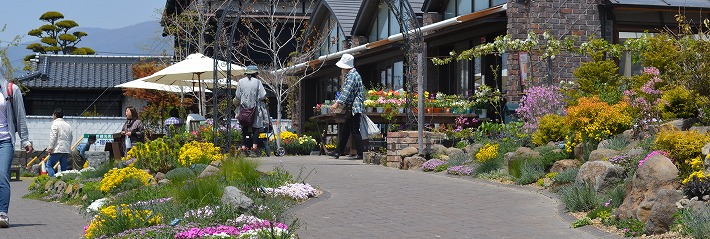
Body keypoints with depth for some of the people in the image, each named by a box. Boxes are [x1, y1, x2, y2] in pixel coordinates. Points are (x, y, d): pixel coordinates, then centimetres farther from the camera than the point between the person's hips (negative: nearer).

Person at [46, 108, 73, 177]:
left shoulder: (55, 124, -4)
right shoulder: (68, 125, 18)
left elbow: (53, 137, -12)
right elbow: (70, 138, 20)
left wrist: (50, 148, -12)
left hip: (57, 150, -7)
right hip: (66, 150, 7)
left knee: (49, 165, -3)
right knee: (64, 168, 7)